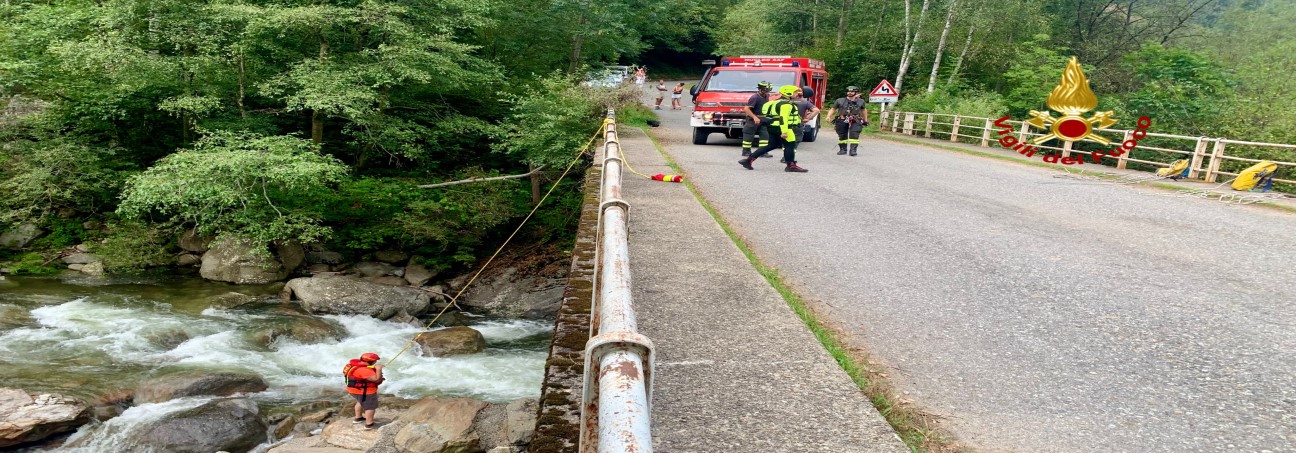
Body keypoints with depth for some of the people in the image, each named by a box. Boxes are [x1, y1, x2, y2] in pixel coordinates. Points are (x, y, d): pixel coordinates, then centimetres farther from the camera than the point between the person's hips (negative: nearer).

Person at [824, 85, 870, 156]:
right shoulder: (840, 101, 5)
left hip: (855, 121, -1)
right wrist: (829, 116, -7)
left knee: (854, 135, -16)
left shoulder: (860, 102, 9)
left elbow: (864, 110, 25)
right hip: (842, 121, 1)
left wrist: (865, 120, 27)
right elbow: (833, 109, 9)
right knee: (842, 136, 6)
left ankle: (853, 150, -15)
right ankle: (842, 149, 21)